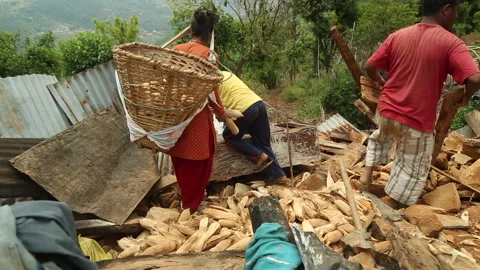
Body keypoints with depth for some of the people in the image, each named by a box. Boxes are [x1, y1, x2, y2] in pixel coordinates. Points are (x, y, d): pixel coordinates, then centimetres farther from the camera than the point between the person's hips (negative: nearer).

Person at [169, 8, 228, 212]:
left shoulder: (176, 50, 3)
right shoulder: (208, 55, -14)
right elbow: (211, 91, -14)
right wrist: (221, 113, 1)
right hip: (197, 116, -6)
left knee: (180, 161, 22)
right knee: (197, 164, 11)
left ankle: (185, 197, 43)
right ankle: (190, 206, 24)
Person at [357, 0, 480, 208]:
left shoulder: (398, 36, -1)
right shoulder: (451, 43, -13)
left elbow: (369, 67, 3)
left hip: (387, 111, 5)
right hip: (418, 121, -4)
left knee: (381, 138, 38)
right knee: (412, 171, 16)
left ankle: (366, 175, 32)